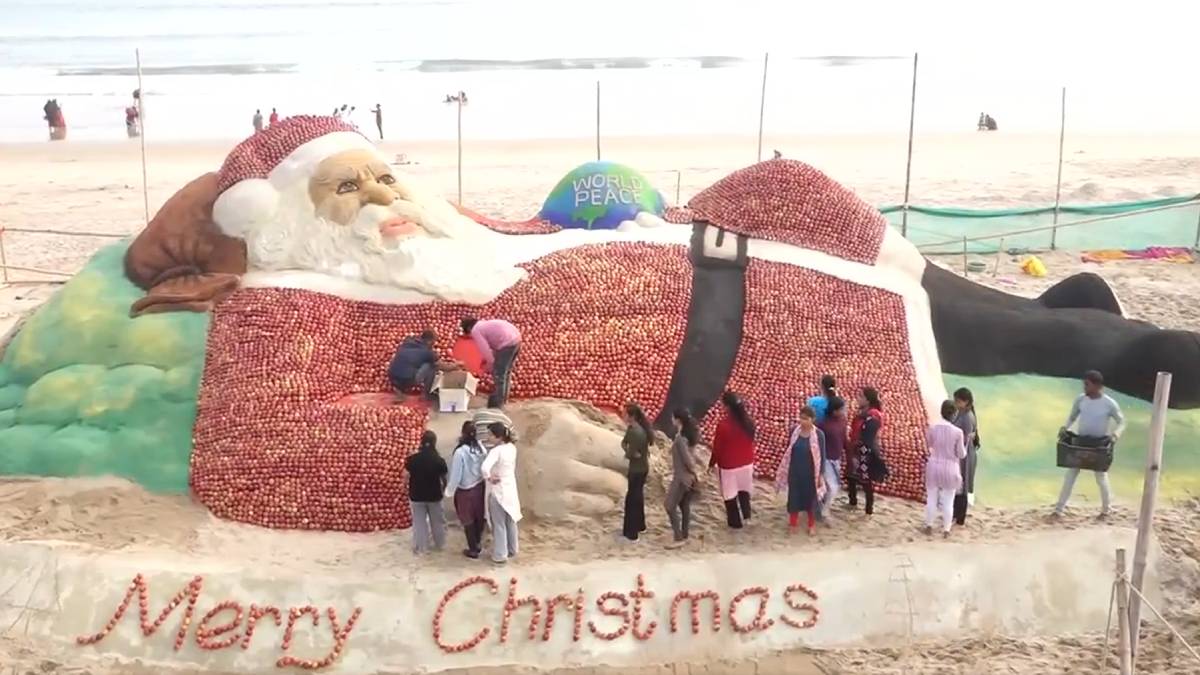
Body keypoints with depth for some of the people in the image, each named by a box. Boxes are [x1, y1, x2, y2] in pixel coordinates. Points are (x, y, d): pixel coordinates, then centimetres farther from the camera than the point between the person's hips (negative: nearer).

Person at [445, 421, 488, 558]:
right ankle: (477, 544, 35)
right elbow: (484, 468, -1)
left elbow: (456, 475, -19)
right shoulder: (481, 447, -9)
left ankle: (473, 550, 22)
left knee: (468, 521, 11)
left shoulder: (460, 452, -25)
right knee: (479, 517, 20)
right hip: (480, 487, 5)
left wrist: (449, 491, -4)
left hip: (465, 491, -5)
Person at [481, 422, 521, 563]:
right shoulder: (512, 448, -1)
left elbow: (485, 467, -39)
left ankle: (500, 555, 16)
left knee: (499, 525, 7)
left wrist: (489, 478, -23)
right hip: (511, 489, 7)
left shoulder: (496, 451, -25)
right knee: (511, 521, 21)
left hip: (498, 491, -7)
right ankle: (512, 550, 34)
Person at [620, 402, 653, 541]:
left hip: (637, 470, -10)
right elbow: (624, 442, 9)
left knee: (632, 499, 0)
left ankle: (631, 534, 8)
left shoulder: (636, 432, -27)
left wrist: (627, 453, -5)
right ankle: (640, 525, 40)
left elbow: (630, 454, -26)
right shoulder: (632, 428, 3)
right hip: (640, 468, 10)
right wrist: (628, 451, -9)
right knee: (637, 497, 23)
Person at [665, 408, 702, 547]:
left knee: (670, 506, -2)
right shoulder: (689, 434, 5)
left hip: (682, 476, -9)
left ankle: (679, 538, -2)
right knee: (684, 505, 16)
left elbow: (687, 458, -23)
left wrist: (695, 473, -11)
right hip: (688, 476, 9)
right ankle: (684, 536, 24)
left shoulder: (680, 438, -23)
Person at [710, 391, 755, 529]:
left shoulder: (723, 424, -25)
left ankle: (735, 522, 25)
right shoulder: (748, 422, -8)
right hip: (746, 463, 5)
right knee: (744, 491, 26)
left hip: (729, 466, -5)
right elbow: (750, 443, 6)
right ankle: (746, 515, 28)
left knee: (730, 495, 13)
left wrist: (712, 463, 1)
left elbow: (717, 447, -15)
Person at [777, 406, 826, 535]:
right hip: (794, 471, 2)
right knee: (794, 496, 12)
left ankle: (812, 525, 30)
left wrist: (820, 474, -7)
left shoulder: (819, 434, -15)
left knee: (810, 497, 12)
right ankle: (793, 522, 30)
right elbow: (788, 451, 3)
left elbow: (822, 456, -8)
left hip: (810, 472, -2)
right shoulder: (794, 431, -7)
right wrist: (784, 469, 7)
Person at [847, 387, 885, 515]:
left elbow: (867, 440, -22)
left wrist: (857, 456, -21)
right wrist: (853, 453, 13)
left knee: (866, 482, -1)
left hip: (866, 455, -9)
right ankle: (853, 502, 38)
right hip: (857, 452, 9)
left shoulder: (872, 417, -21)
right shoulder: (862, 413, 6)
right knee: (851, 477, 20)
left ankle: (869, 510, 9)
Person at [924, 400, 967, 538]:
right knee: (948, 501, 12)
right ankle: (946, 529, 21)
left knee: (931, 499, 16)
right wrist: (965, 448, 12)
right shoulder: (957, 432, -18)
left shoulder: (932, 427, -12)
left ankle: (929, 526, 26)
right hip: (950, 469, -2)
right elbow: (961, 454, -8)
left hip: (934, 467, 2)